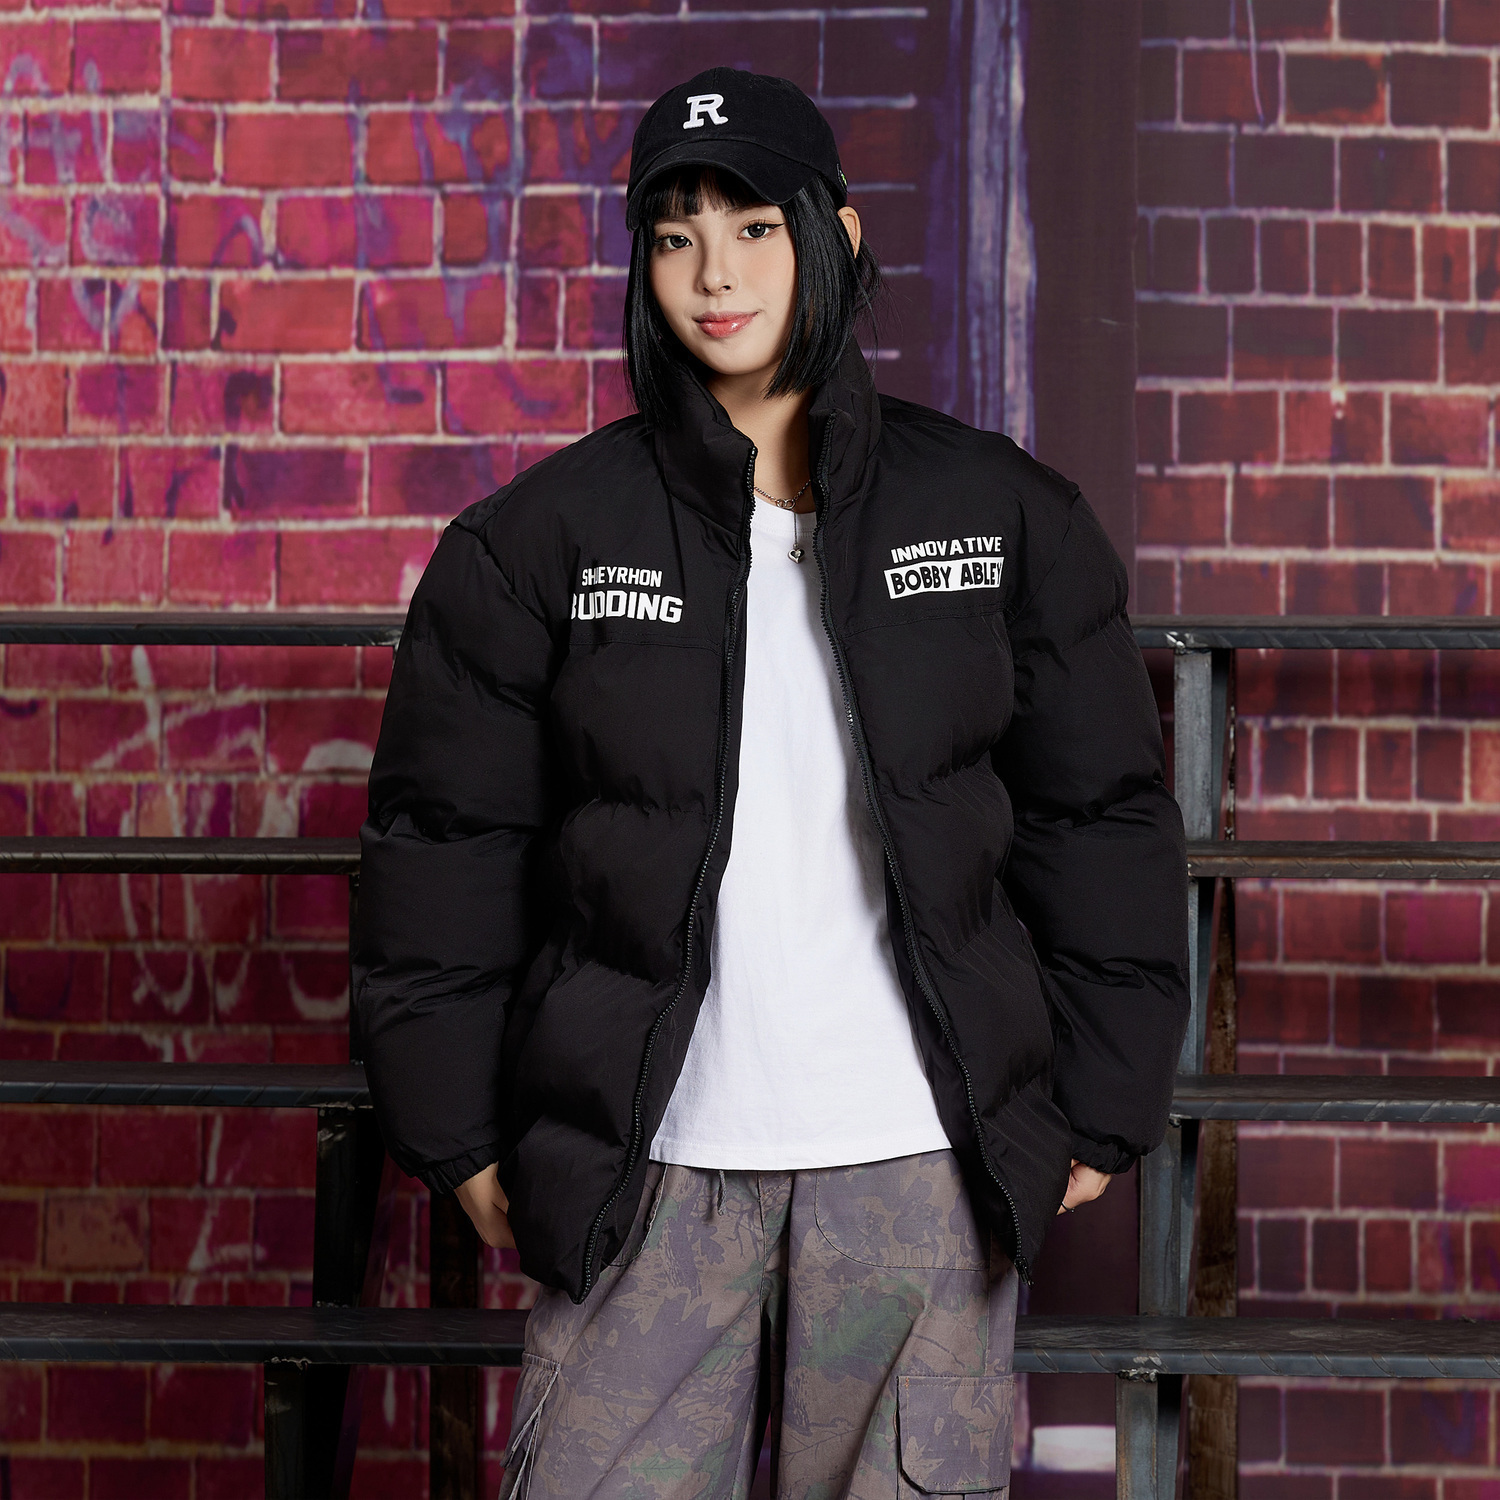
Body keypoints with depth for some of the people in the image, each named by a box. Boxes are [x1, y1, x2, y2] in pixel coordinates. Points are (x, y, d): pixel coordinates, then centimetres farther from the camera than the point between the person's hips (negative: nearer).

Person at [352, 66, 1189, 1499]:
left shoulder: (1003, 516, 5)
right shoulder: (543, 536, 2)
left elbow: (1100, 825, 9)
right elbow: (445, 845, 5)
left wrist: (1098, 1111, 7)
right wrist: (462, 1137, 3)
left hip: (921, 1166, 1)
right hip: (651, 1165, 0)